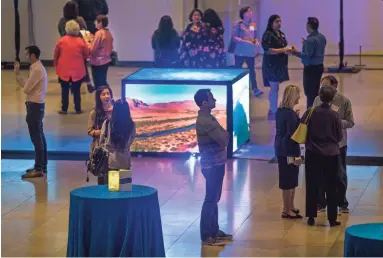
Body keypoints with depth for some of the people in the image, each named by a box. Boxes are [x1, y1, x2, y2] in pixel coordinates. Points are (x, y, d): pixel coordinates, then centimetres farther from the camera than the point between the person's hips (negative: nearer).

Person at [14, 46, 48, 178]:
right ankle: (42, 166, 22)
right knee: (39, 136, 15)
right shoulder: (37, 68, 14)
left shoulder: (37, 70, -18)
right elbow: (27, 85, 14)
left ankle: (39, 169, -8)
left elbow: (26, 89, -17)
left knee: (36, 138, -9)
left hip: (34, 105, -11)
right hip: (37, 105, 11)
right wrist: (17, 73, 12)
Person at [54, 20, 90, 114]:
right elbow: (86, 55, 1)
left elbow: (56, 54, 1)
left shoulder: (61, 41, -8)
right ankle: (78, 109, 13)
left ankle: (64, 109, 11)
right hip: (77, 71, 0)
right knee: (76, 90, 9)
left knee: (65, 90, 9)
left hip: (64, 70, 0)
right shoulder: (81, 42, -9)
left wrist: (56, 64, 18)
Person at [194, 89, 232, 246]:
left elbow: (222, 137, 14)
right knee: (211, 199, -5)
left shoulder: (208, 118, 12)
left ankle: (214, 231, 25)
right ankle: (207, 237, -1)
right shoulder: (205, 121, -21)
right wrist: (225, 134, -2)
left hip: (216, 163, 10)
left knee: (214, 198, 16)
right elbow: (224, 140, -22)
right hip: (212, 165, -10)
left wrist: (223, 135, -6)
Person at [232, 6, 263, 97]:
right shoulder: (239, 25, -7)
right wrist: (246, 42, -23)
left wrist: (256, 41, -4)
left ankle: (255, 89, 0)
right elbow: (235, 38, -12)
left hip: (250, 51, 4)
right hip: (240, 51, -4)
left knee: (252, 70, 2)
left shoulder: (253, 25, 10)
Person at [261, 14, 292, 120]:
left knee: (274, 88, 14)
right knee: (274, 88, -8)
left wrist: (288, 49, 5)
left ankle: (272, 109, 22)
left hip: (279, 64, 9)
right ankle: (274, 112, -5)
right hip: (271, 65, -9)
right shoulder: (268, 35, -15)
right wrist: (283, 50, -24)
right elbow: (268, 50, -22)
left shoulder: (281, 34, 12)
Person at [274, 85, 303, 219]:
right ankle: (287, 210, 4)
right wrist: (295, 155, -20)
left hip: (281, 149, 9)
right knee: (289, 180, -2)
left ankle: (290, 207, 26)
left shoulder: (280, 111, 8)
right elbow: (292, 135, -21)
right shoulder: (290, 114, -19)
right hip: (288, 150, -9)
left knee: (288, 179, 18)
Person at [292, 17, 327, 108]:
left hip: (311, 68, -9)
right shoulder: (322, 37, 6)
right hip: (319, 66, 9)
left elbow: (307, 56, -25)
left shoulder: (310, 40, -22)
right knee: (316, 91, 17)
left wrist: (296, 52, -17)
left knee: (310, 92, -3)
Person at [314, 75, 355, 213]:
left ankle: (342, 203, 23)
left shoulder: (344, 101, -10)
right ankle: (321, 203, 25)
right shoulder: (318, 100, -2)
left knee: (340, 174, 10)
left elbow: (350, 123, -10)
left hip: (338, 143, -2)